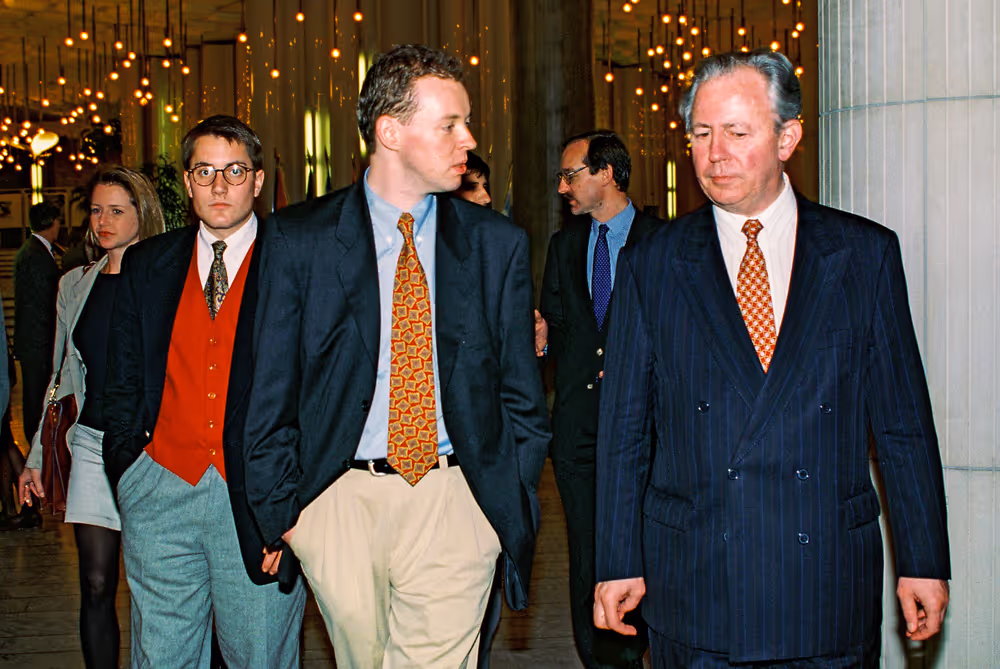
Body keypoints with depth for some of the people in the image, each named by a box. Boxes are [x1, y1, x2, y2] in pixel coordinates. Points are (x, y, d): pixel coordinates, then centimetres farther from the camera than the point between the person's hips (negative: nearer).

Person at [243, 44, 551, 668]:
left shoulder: (499, 243, 4)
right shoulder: (300, 239, -1)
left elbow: (522, 394, 9)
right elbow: (272, 388, 3)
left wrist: (513, 506, 4)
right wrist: (280, 508, 0)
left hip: (456, 499, 0)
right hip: (340, 497, 0)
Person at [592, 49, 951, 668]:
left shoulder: (866, 253, 3)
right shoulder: (650, 267, 3)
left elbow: (904, 422, 4)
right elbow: (625, 430, 4)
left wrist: (924, 561, 3)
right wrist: (618, 564, 1)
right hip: (694, 588, 0)